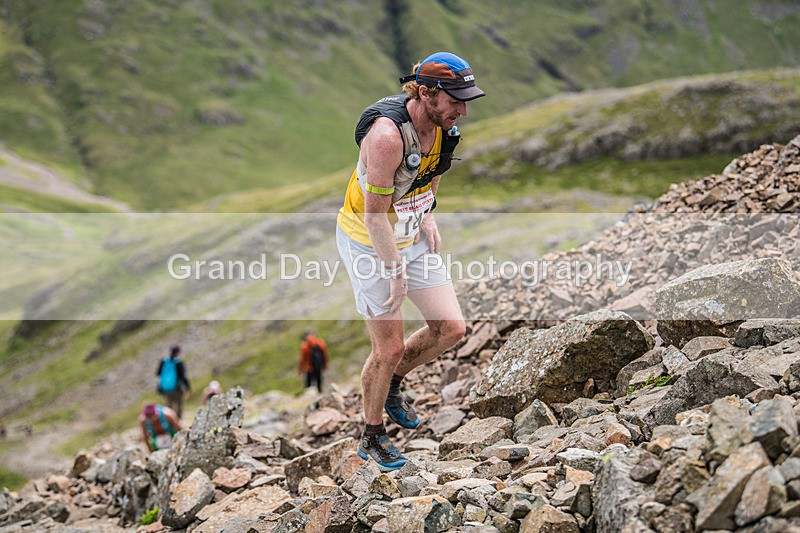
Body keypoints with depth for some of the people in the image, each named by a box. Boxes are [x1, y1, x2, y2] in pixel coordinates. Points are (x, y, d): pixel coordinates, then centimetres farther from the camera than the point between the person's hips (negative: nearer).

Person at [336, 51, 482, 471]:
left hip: (413, 238, 7)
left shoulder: (443, 125, -7)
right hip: (368, 243, -7)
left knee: (450, 329, 3)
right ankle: (371, 438, 21)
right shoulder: (388, 134, -31)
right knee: (390, 348, -2)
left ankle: (391, 385, 29)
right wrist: (396, 271, -19)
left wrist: (428, 215, 6)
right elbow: (374, 215, -26)